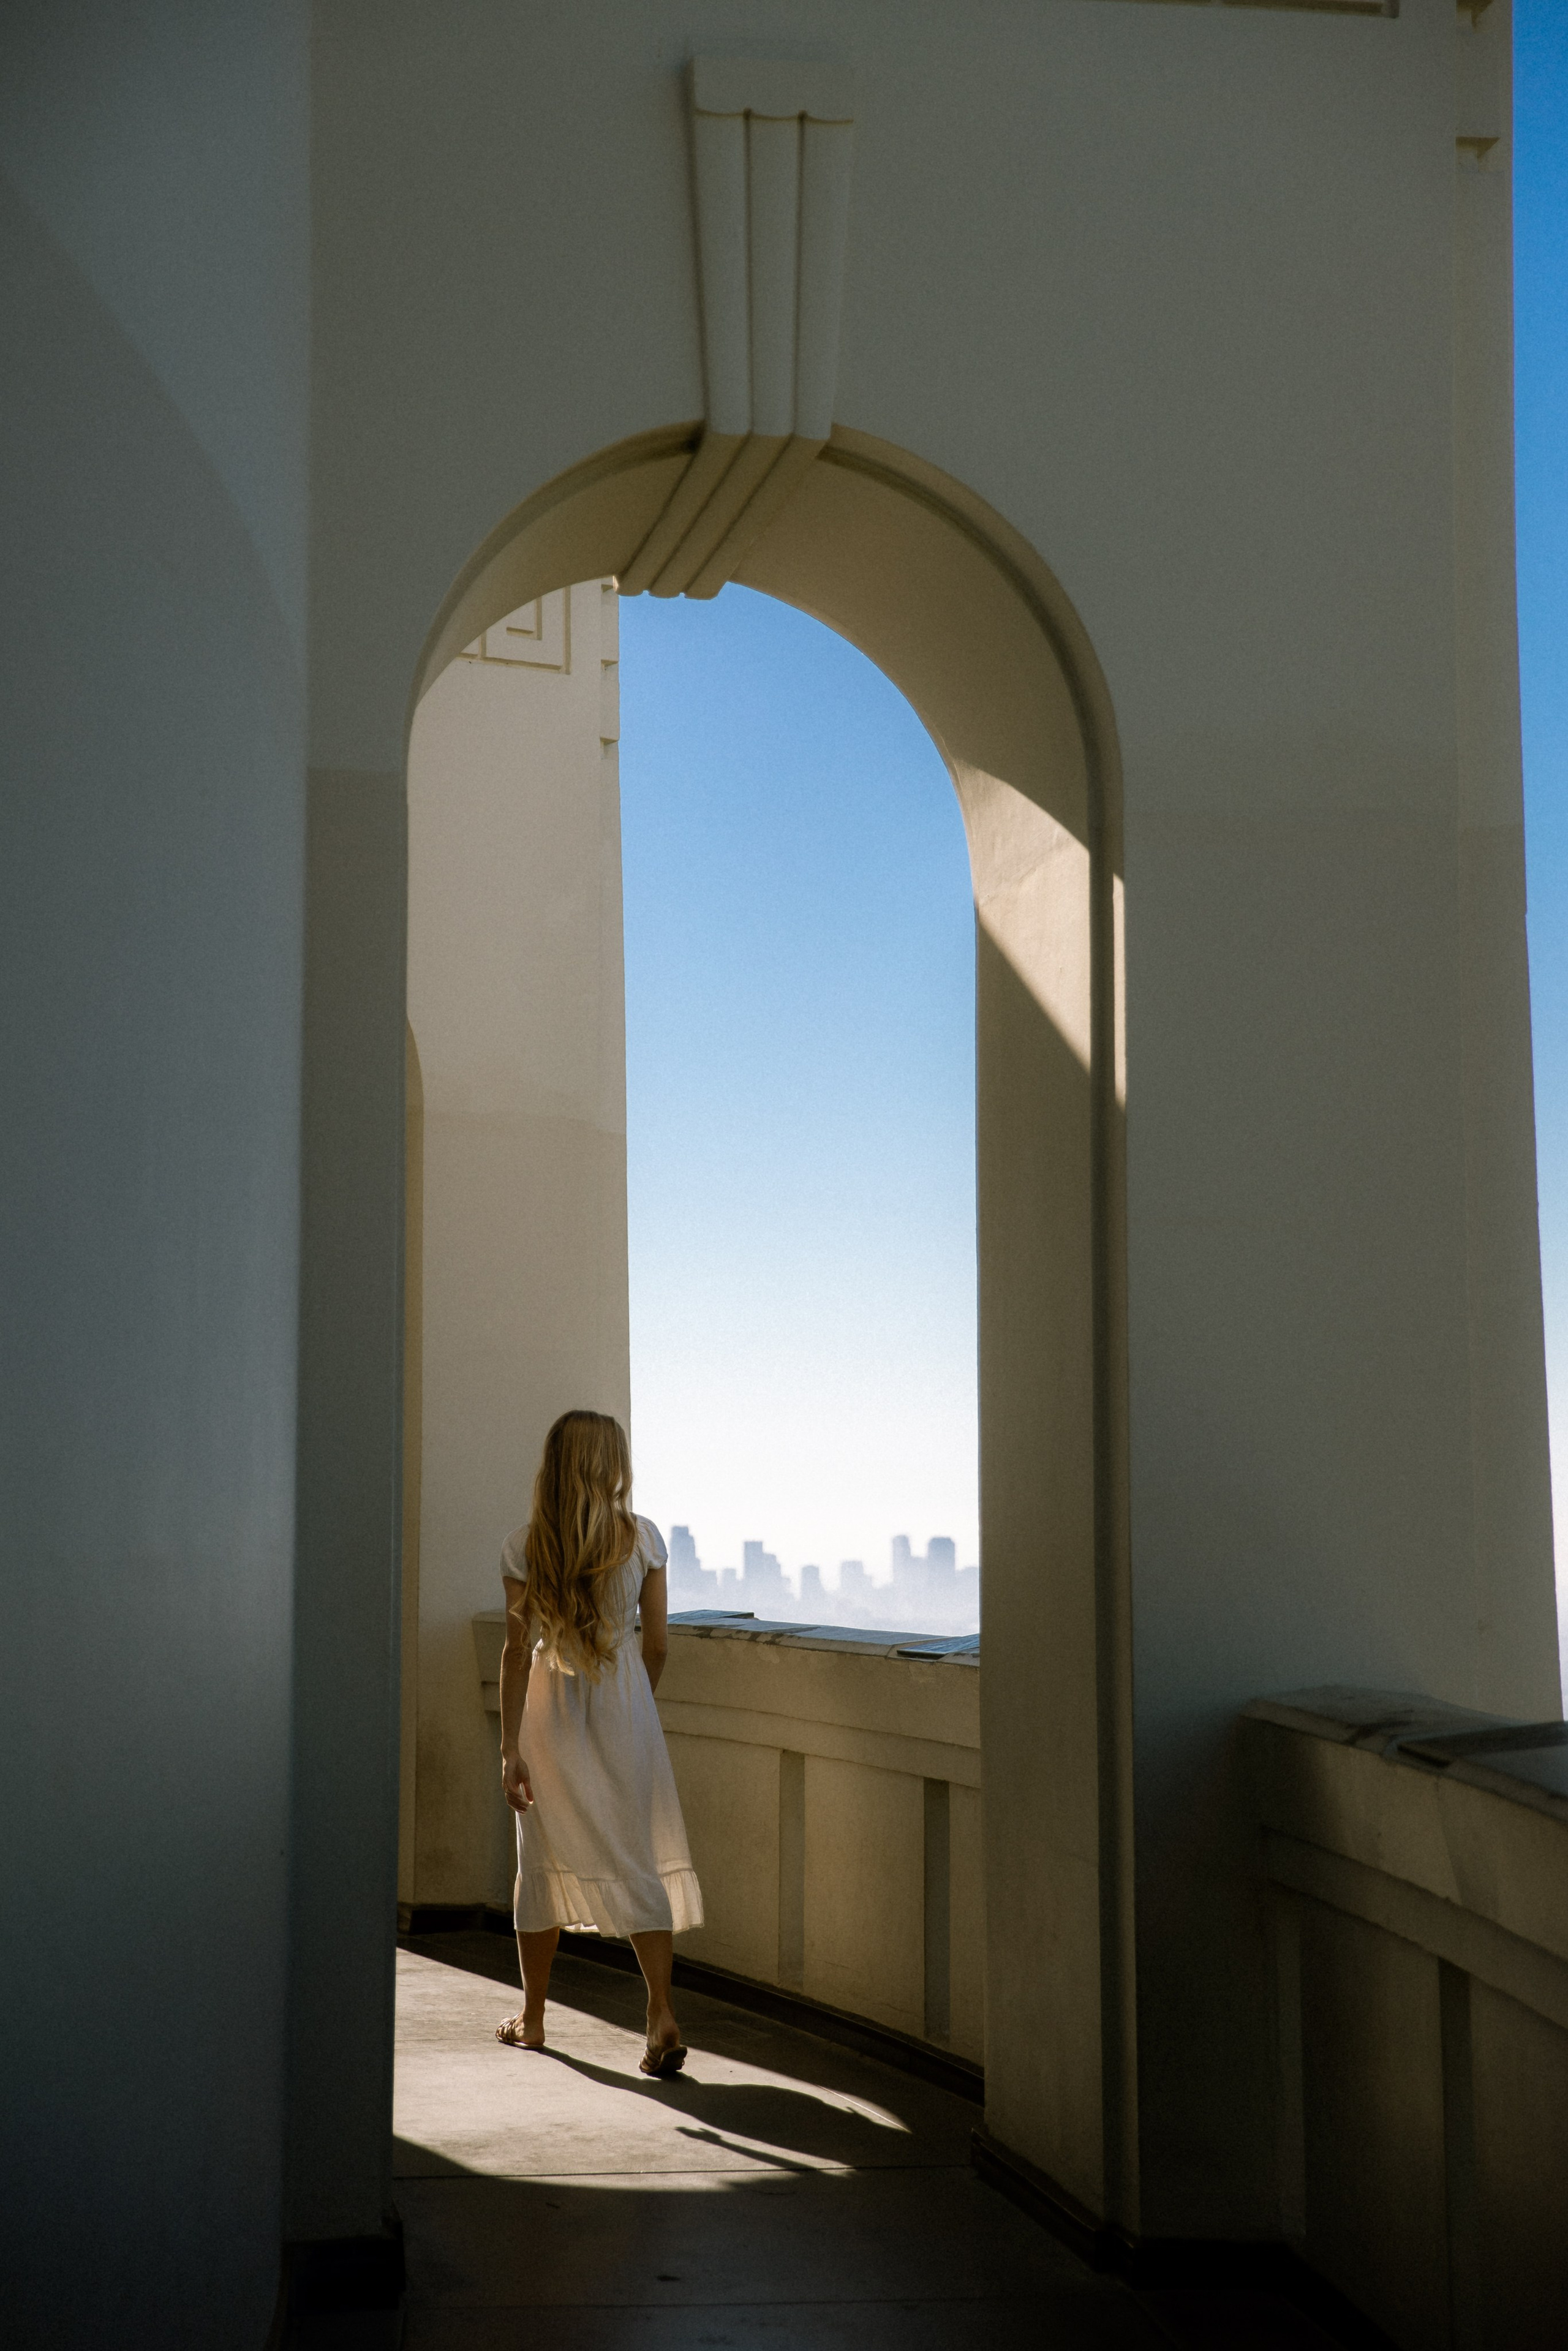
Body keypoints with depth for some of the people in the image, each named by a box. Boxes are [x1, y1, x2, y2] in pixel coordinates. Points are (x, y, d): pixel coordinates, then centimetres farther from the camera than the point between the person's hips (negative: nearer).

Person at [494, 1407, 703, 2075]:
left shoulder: (525, 1547, -8)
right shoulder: (643, 1539, -5)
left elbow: (518, 1650, -9)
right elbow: (657, 1643, 0)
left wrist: (509, 1747, -7)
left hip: (551, 1708, 0)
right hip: (624, 1703, 0)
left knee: (544, 1861, 13)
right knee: (641, 1860, 2)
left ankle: (532, 2018, 24)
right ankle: (661, 2014, -12)